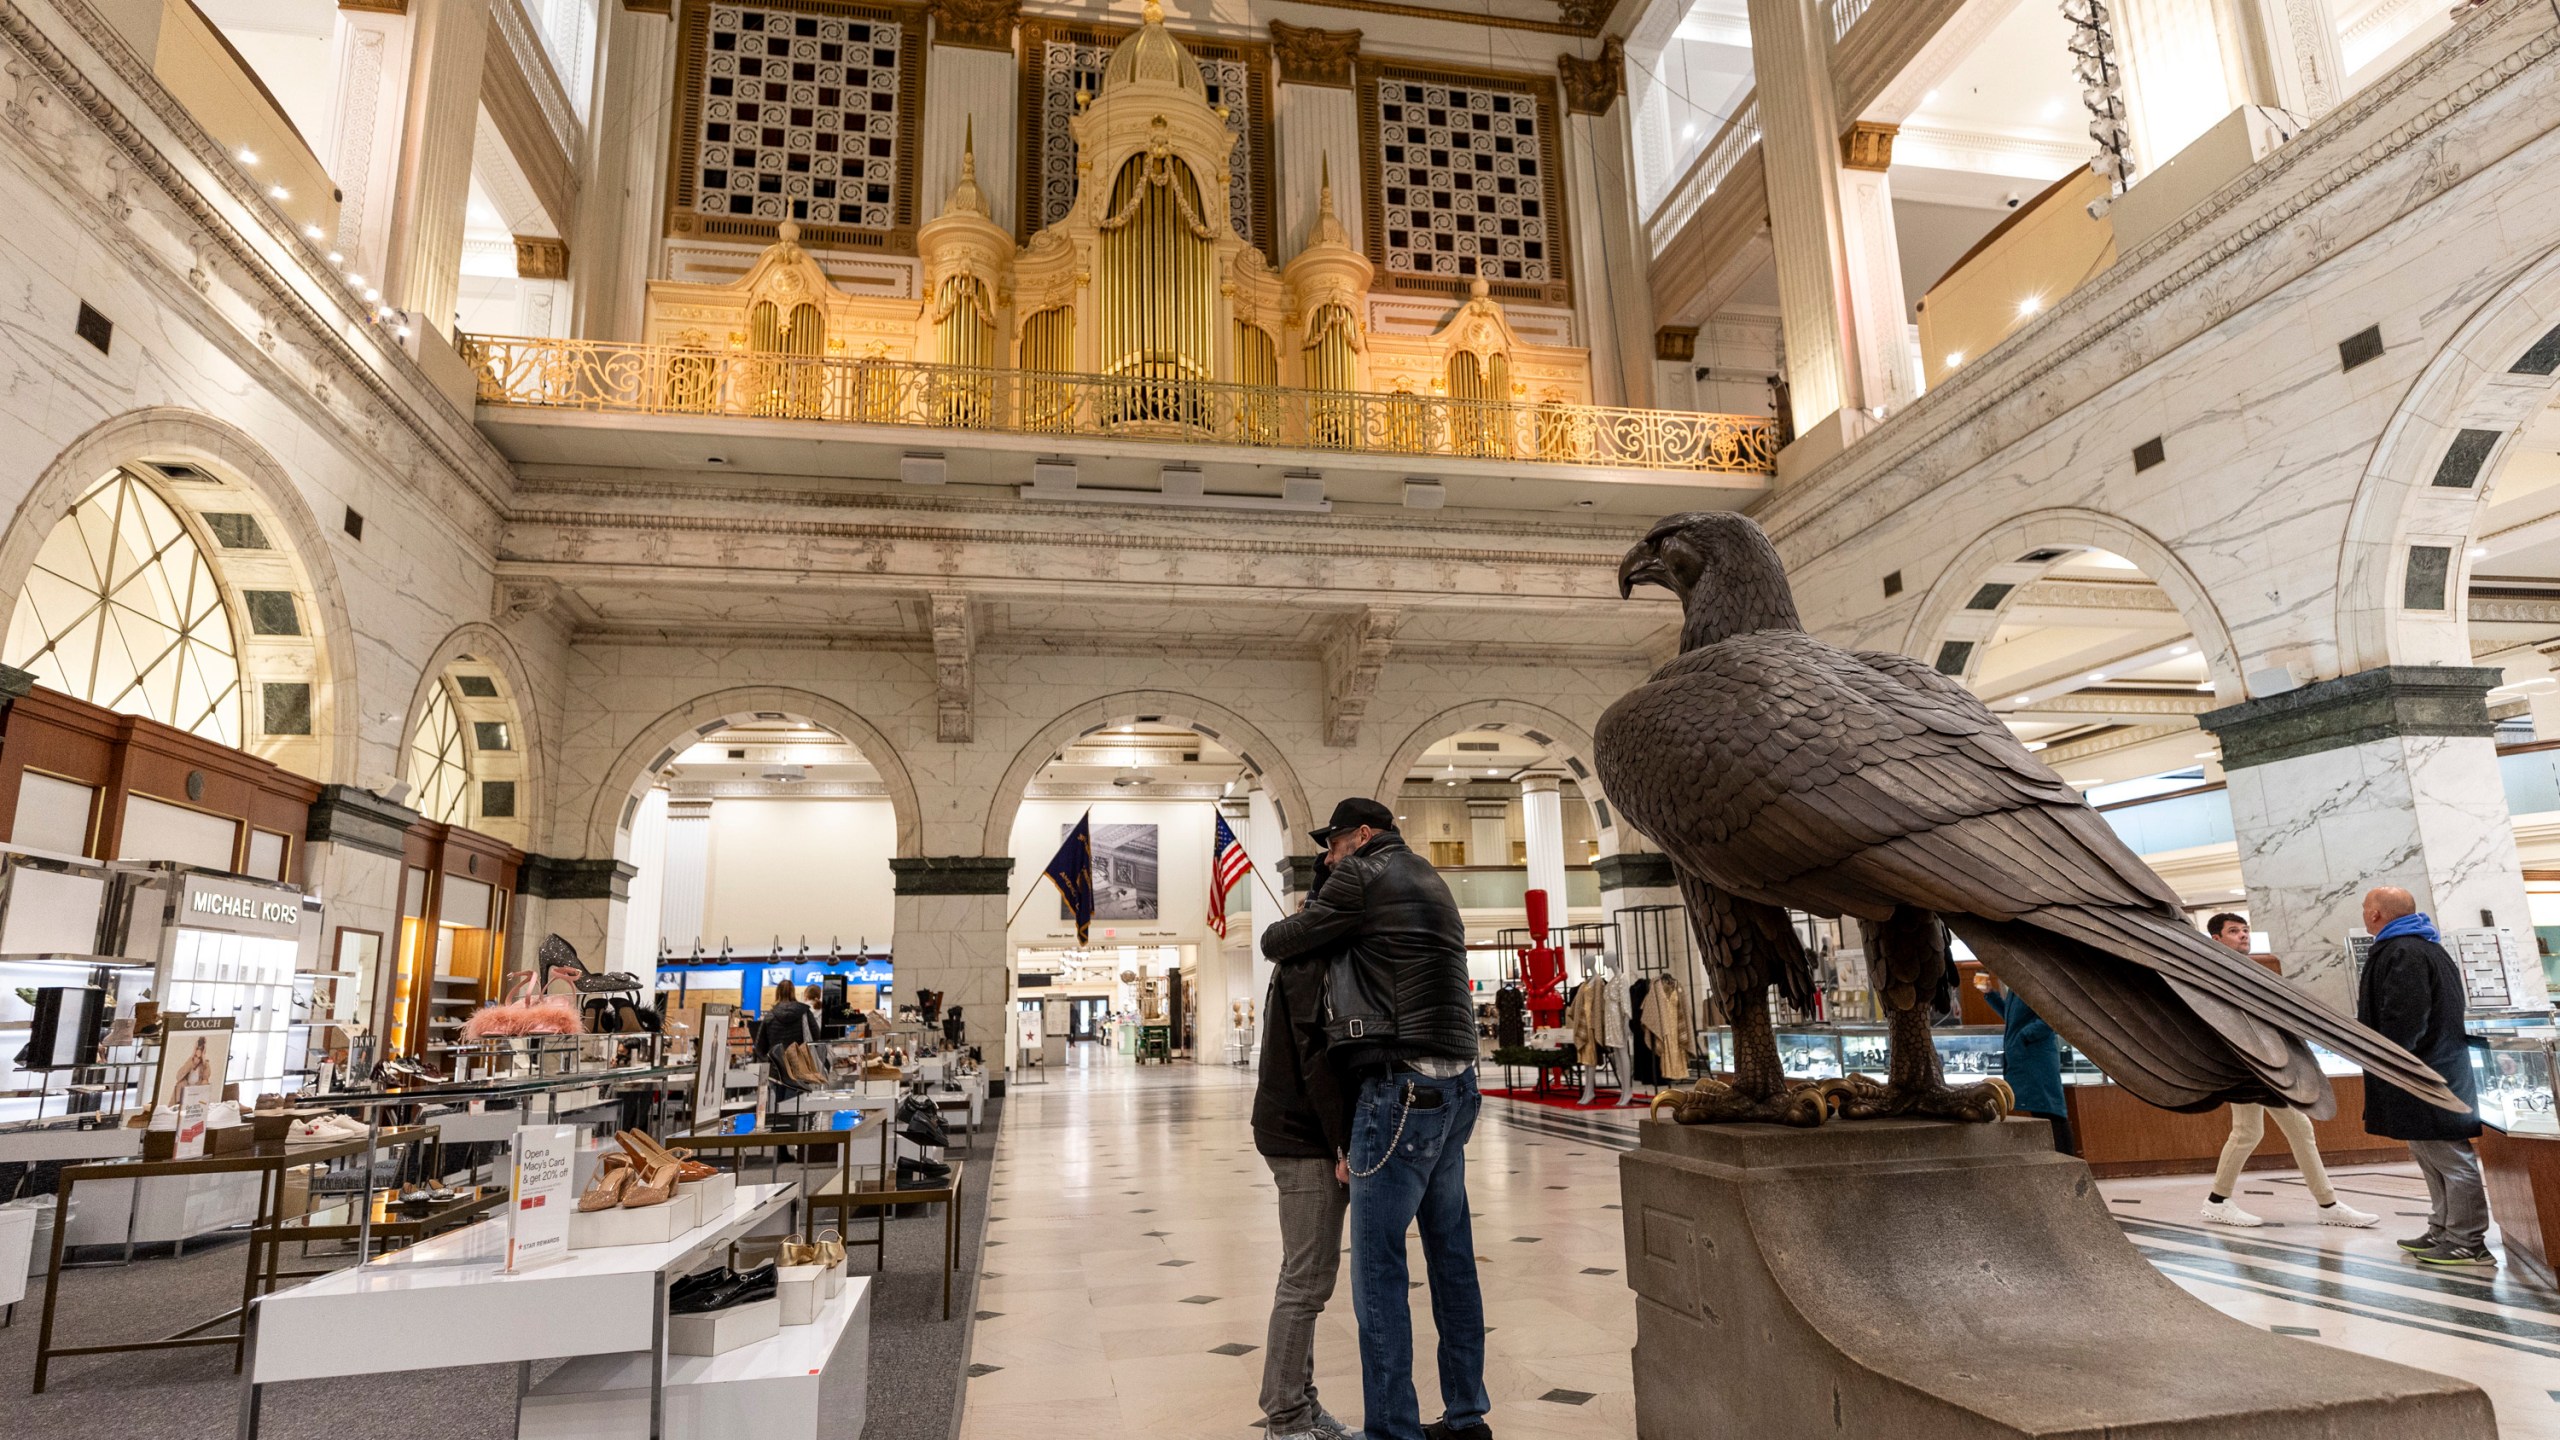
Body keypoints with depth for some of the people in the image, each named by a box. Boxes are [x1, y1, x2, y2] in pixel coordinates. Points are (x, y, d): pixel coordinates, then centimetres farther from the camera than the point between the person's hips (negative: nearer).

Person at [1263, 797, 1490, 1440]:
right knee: (1451, 1255, 15)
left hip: (1403, 1084, -9)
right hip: (1456, 1083, 9)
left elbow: (1279, 943, -1)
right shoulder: (1427, 880, 21)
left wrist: (1275, 936, 20)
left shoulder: (1364, 874, -5)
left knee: (1378, 1267, -4)